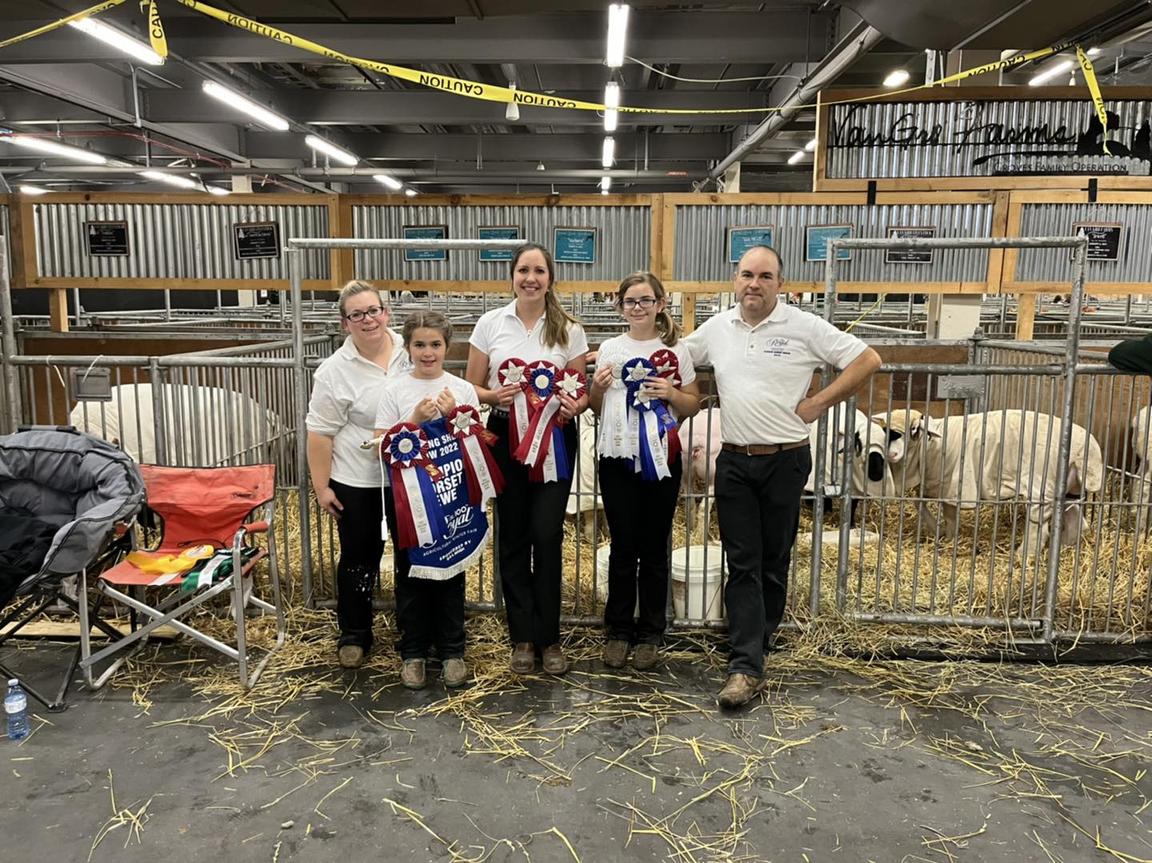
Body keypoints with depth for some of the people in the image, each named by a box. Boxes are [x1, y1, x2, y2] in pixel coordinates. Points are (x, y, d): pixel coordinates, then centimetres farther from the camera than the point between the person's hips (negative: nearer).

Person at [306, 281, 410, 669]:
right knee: (360, 557, 10)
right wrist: (321, 486, -9)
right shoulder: (334, 371, -12)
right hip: (358, 482, -3)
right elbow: (320, 433, -9)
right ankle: (354, 635, 27)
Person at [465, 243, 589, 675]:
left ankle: (549, 637, 15)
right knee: (512, 536, 6)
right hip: (506, 437, 1)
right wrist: (494, 396, -17)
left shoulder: (569, 330, 2)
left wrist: (574, 406, -17)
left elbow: (582, 391, 6)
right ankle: (523, 637, 20)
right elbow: (471, 387, 4)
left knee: (547, 535, -2)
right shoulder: (490, 323, 2)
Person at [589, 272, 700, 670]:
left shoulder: (676, 349, 2)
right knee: (623, 547, 8)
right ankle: (618, 631, 21)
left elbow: (693, 405, 6)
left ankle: (650, 634, 21)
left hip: (661, 457, -1)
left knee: (654, 548, 7)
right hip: (616, 458, 1)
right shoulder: (609, 349, 6)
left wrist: (671, 393, -13)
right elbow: (595, 407, 13)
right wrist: (597, 386, -8)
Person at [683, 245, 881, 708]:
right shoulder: (716, 328, 5)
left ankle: (756, 642, 27)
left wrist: (818, 403, -8)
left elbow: (867, 360, -5)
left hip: (785, 462, -2)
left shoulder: (805, 327, -6)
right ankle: (746, 666, 2)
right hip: (733, 462, 3)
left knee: (773, 562, 9)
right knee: (742, 564, 0)